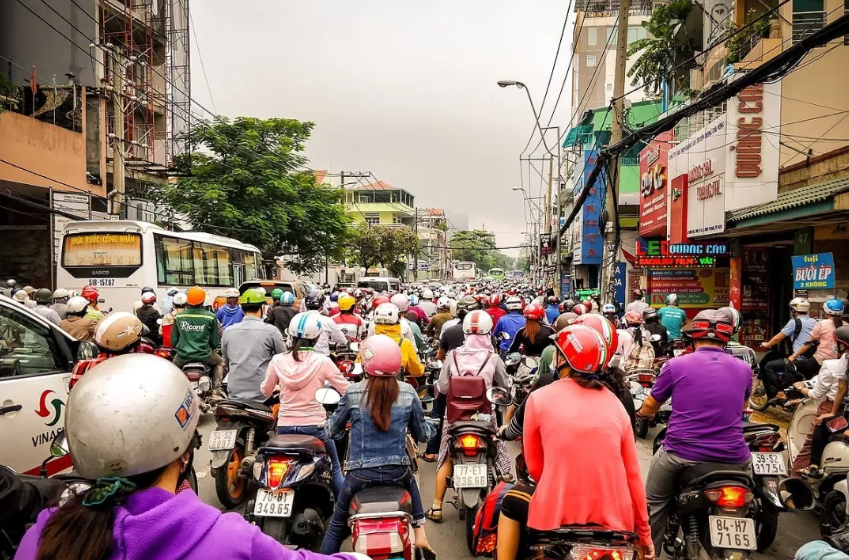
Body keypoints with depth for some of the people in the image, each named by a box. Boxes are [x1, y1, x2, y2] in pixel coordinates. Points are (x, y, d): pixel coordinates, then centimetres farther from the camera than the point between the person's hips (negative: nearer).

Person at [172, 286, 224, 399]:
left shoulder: (179, 316, -2)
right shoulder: (210, 317, -9)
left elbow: (173, 339, 5)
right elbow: (215, 341, -3)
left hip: (183, 355, 2)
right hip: (204, 355, -2)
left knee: (175, 364, 37)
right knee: (220, 363, 29)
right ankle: (216, 392, 14)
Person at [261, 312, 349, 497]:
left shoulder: (278, 360, -5)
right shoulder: (322, 361, -13)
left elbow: (265, 391, 9)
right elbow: (347, 391, -7)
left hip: (285, 426, 2)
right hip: (314, 426, -2)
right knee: (335, 468, 19)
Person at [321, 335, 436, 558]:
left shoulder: (353, 392, -7)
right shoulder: (408, 393, -4)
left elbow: (332, 429, 4)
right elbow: (422, 435, 5)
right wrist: (428, 424, 26)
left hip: (360, 474, -1)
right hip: (398, 472, 2)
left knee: (337, 525, 20)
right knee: (412, 486, 36)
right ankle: (420, 534, 24)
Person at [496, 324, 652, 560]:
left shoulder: (539, 397, -2)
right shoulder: (614, 402, 5)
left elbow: (534, 466, 4)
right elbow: (633, 472, 6)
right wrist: (644, 533, 15)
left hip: (556, 513, -2)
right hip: (615, 518, 3)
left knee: (511, 501, 26)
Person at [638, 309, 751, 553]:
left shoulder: (676, 365, -4)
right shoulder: (744, 369, 4)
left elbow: (649, 408, 9)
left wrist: (642, 413, 33)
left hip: (681, 453, -2)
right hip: (732, 457, 3)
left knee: (655, 503, 21)